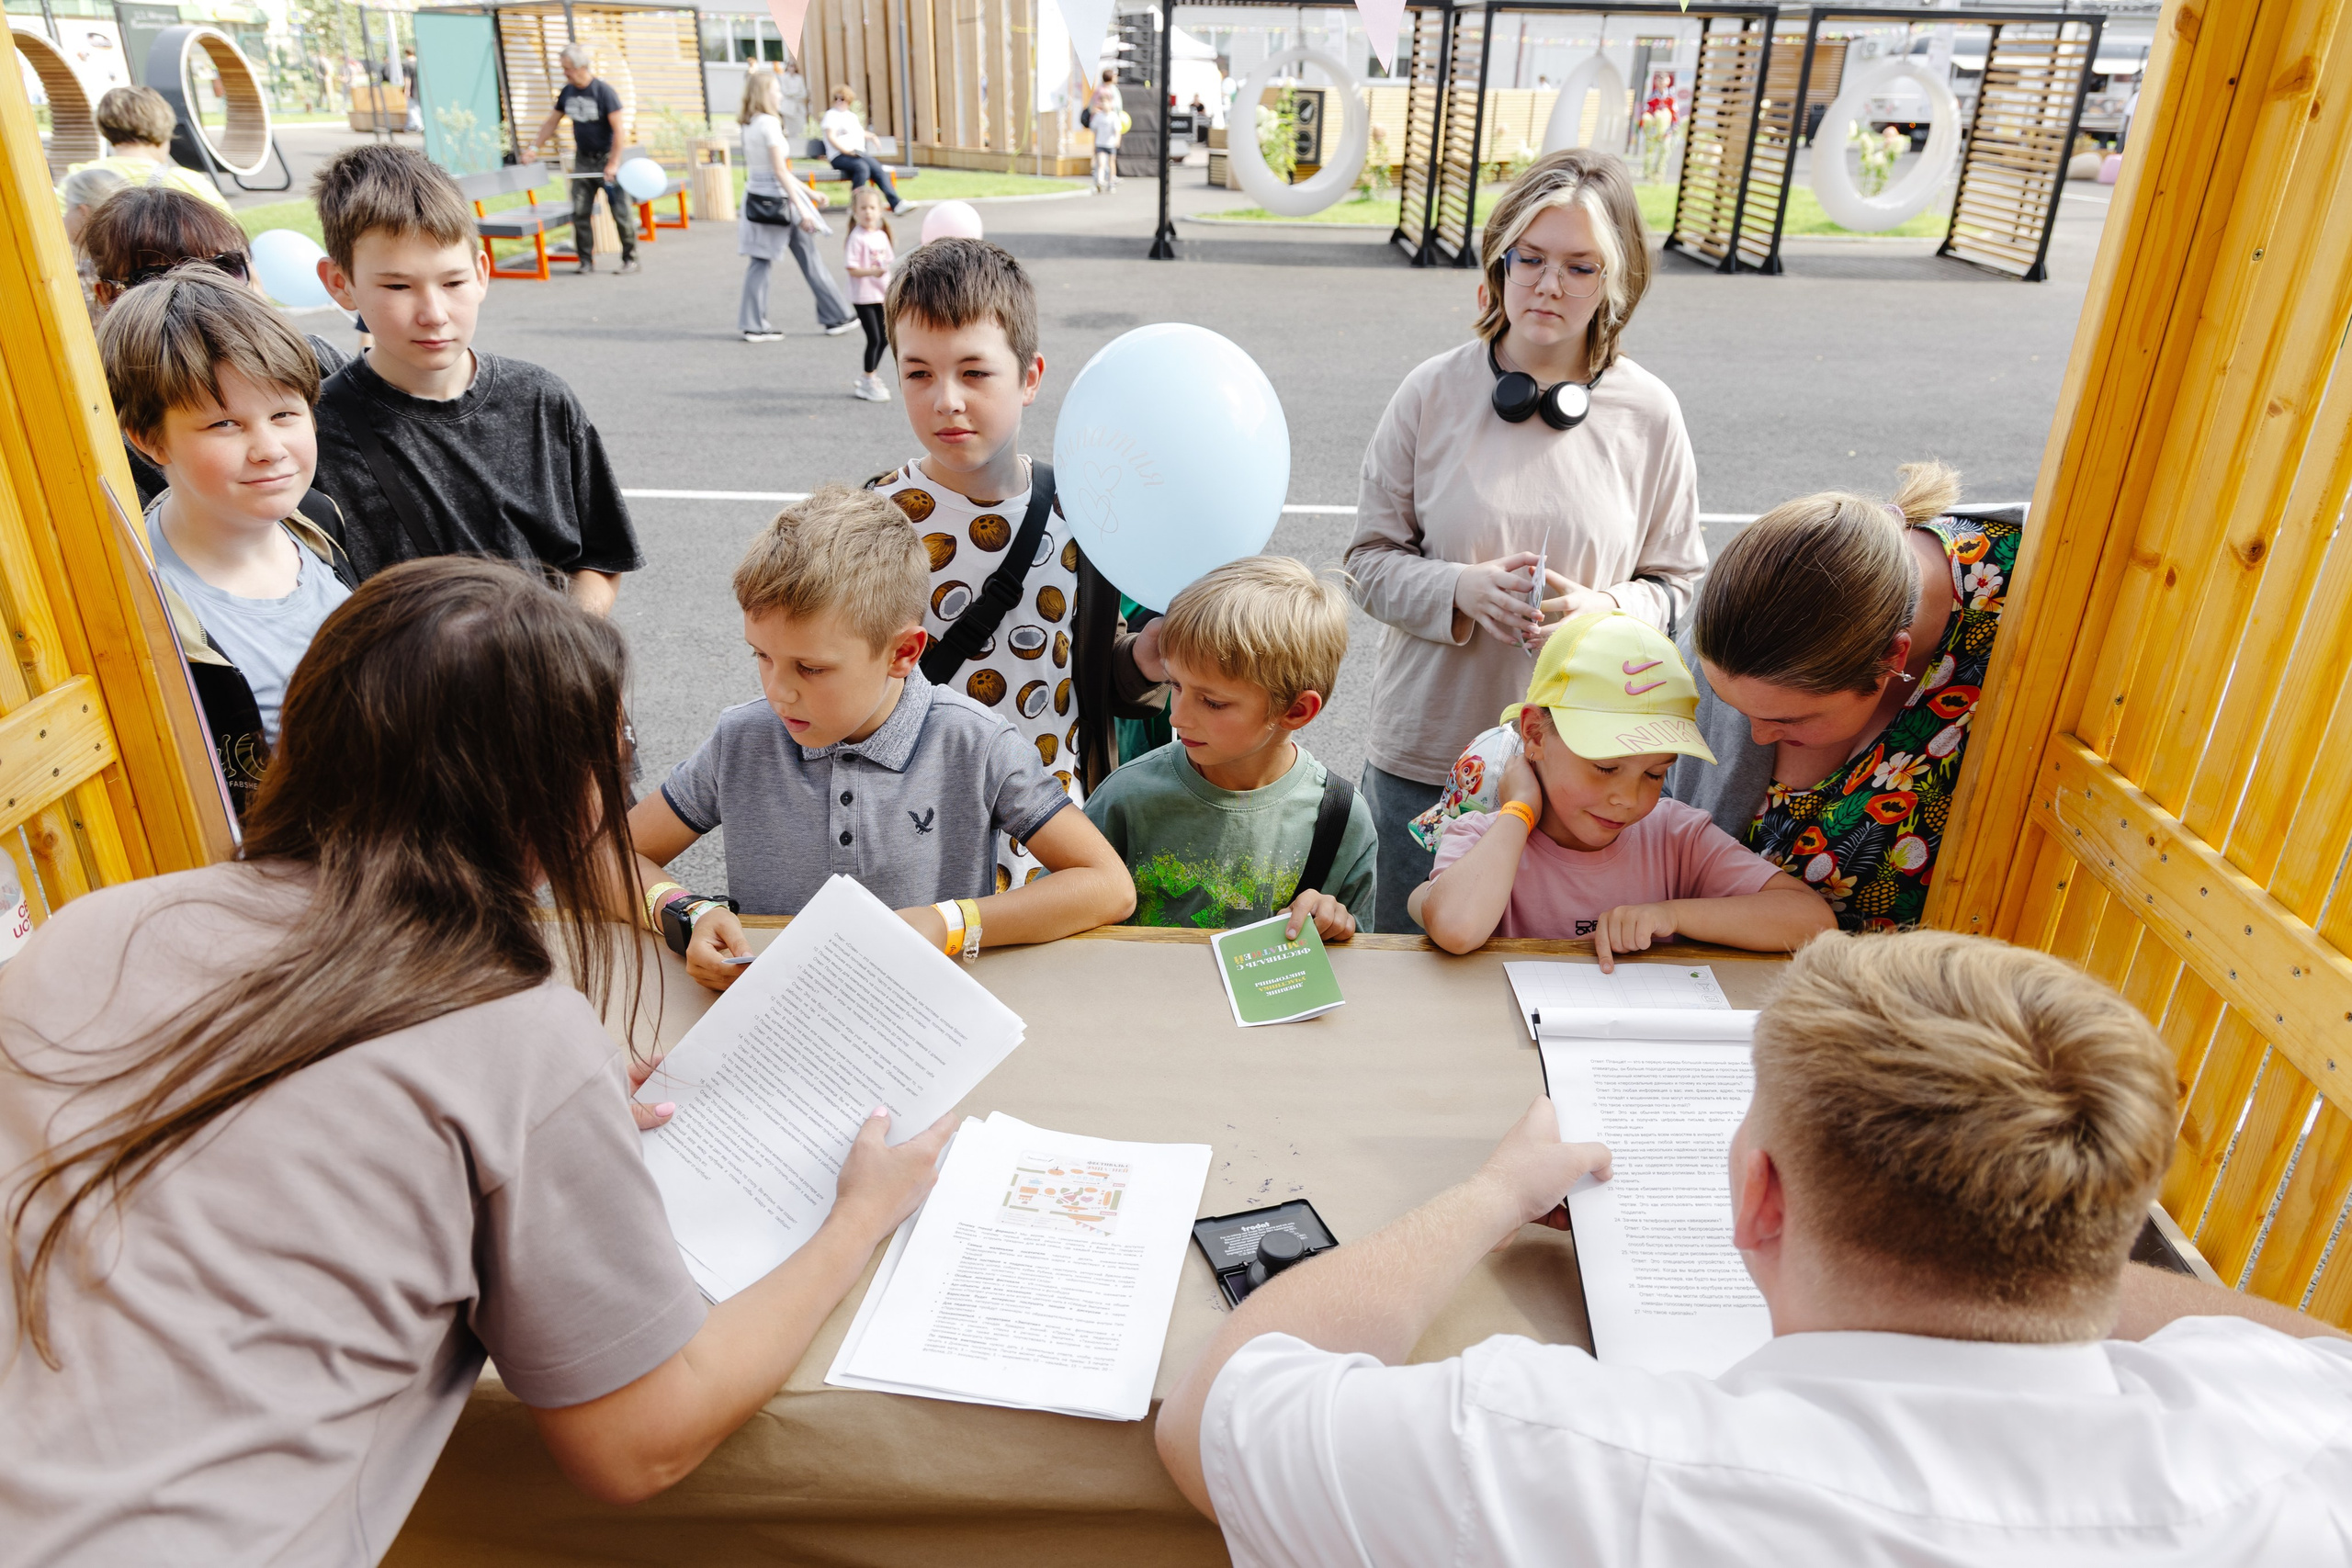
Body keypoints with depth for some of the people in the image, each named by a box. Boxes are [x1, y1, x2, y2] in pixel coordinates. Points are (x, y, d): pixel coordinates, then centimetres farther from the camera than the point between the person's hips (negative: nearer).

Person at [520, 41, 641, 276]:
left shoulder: (603, 91, -13)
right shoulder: (567, 92, 5)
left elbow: (620, 129, -16)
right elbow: (551, 122, 15)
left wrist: (613, 164, -19)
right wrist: (534, 146, 7)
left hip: (606, 158, -5)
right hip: (582, 159, 6)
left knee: (621, 211, -4)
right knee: (580, 212, 1)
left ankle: (630, 259, 7)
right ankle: (586, 261, 8)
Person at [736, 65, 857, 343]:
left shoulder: (749, 125, 12)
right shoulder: (770, 123, -14)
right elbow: (780, 171, -17)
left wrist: (809, 193, 19)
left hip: (755, 196, 8)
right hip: (778, 198, -8)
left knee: (759, 262, 8)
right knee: (810, 259, 2)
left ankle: (753, 324, 6)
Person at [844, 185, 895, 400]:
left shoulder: (882, 235, 8)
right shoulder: (856, 238, -12)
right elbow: (851, 268, -18)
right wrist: (872, 272, -31)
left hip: (882, 295, 7)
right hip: (864, 296, -7)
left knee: (884, 339, 11)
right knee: (874, 339, -7)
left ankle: (869, 378, 25)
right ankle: (868, 382, 6)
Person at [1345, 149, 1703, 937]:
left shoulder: (1648, 414, -2)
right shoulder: (1433, 392, -4)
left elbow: (1678, 585, 4)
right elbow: (1371, 560, 0)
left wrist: (1604, 609, -18)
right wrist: (1462, 589, -18)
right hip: (1425, 753, 0)